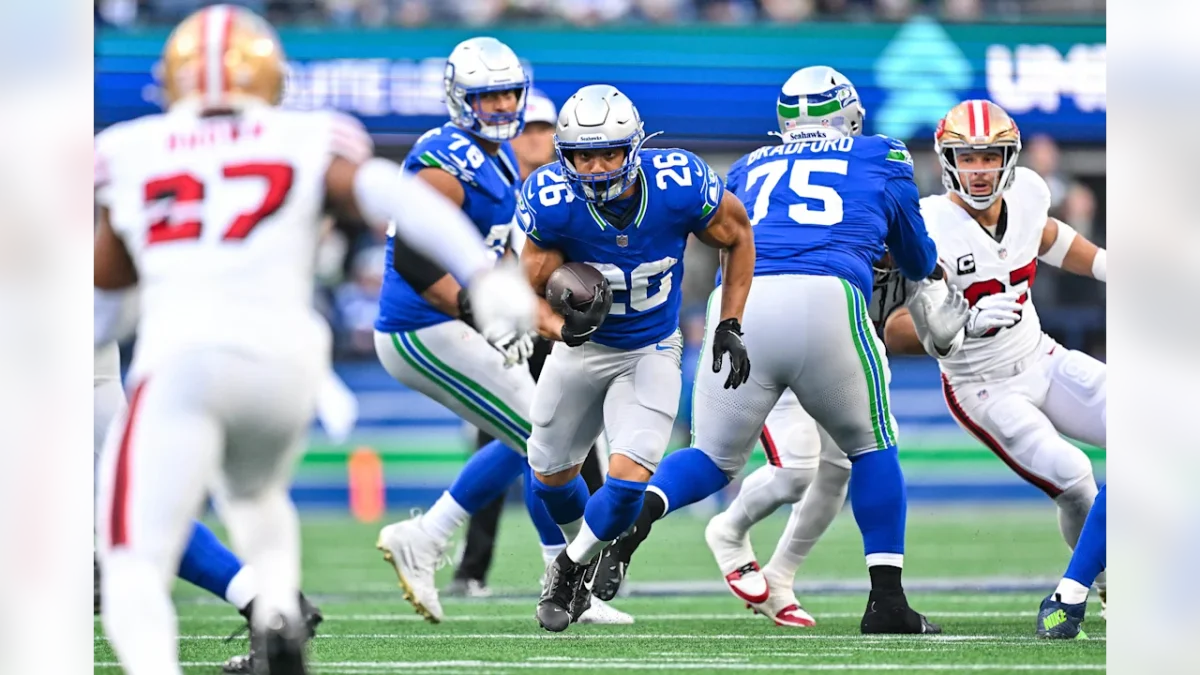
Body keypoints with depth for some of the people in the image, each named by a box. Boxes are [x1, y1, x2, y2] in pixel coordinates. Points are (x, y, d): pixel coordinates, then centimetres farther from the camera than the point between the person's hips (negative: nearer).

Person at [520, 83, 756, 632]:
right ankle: (587, 545, 51)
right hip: (582, 347, 2)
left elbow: (738, 236, -6)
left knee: (630, 476, -18)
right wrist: (563, 328, -39)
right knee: (552, 471, 18)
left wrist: (729, 327, -6)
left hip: (651, 354, -2)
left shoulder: (680, 187, -28)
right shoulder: (553, 204, -28)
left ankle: (571, 568, 10)